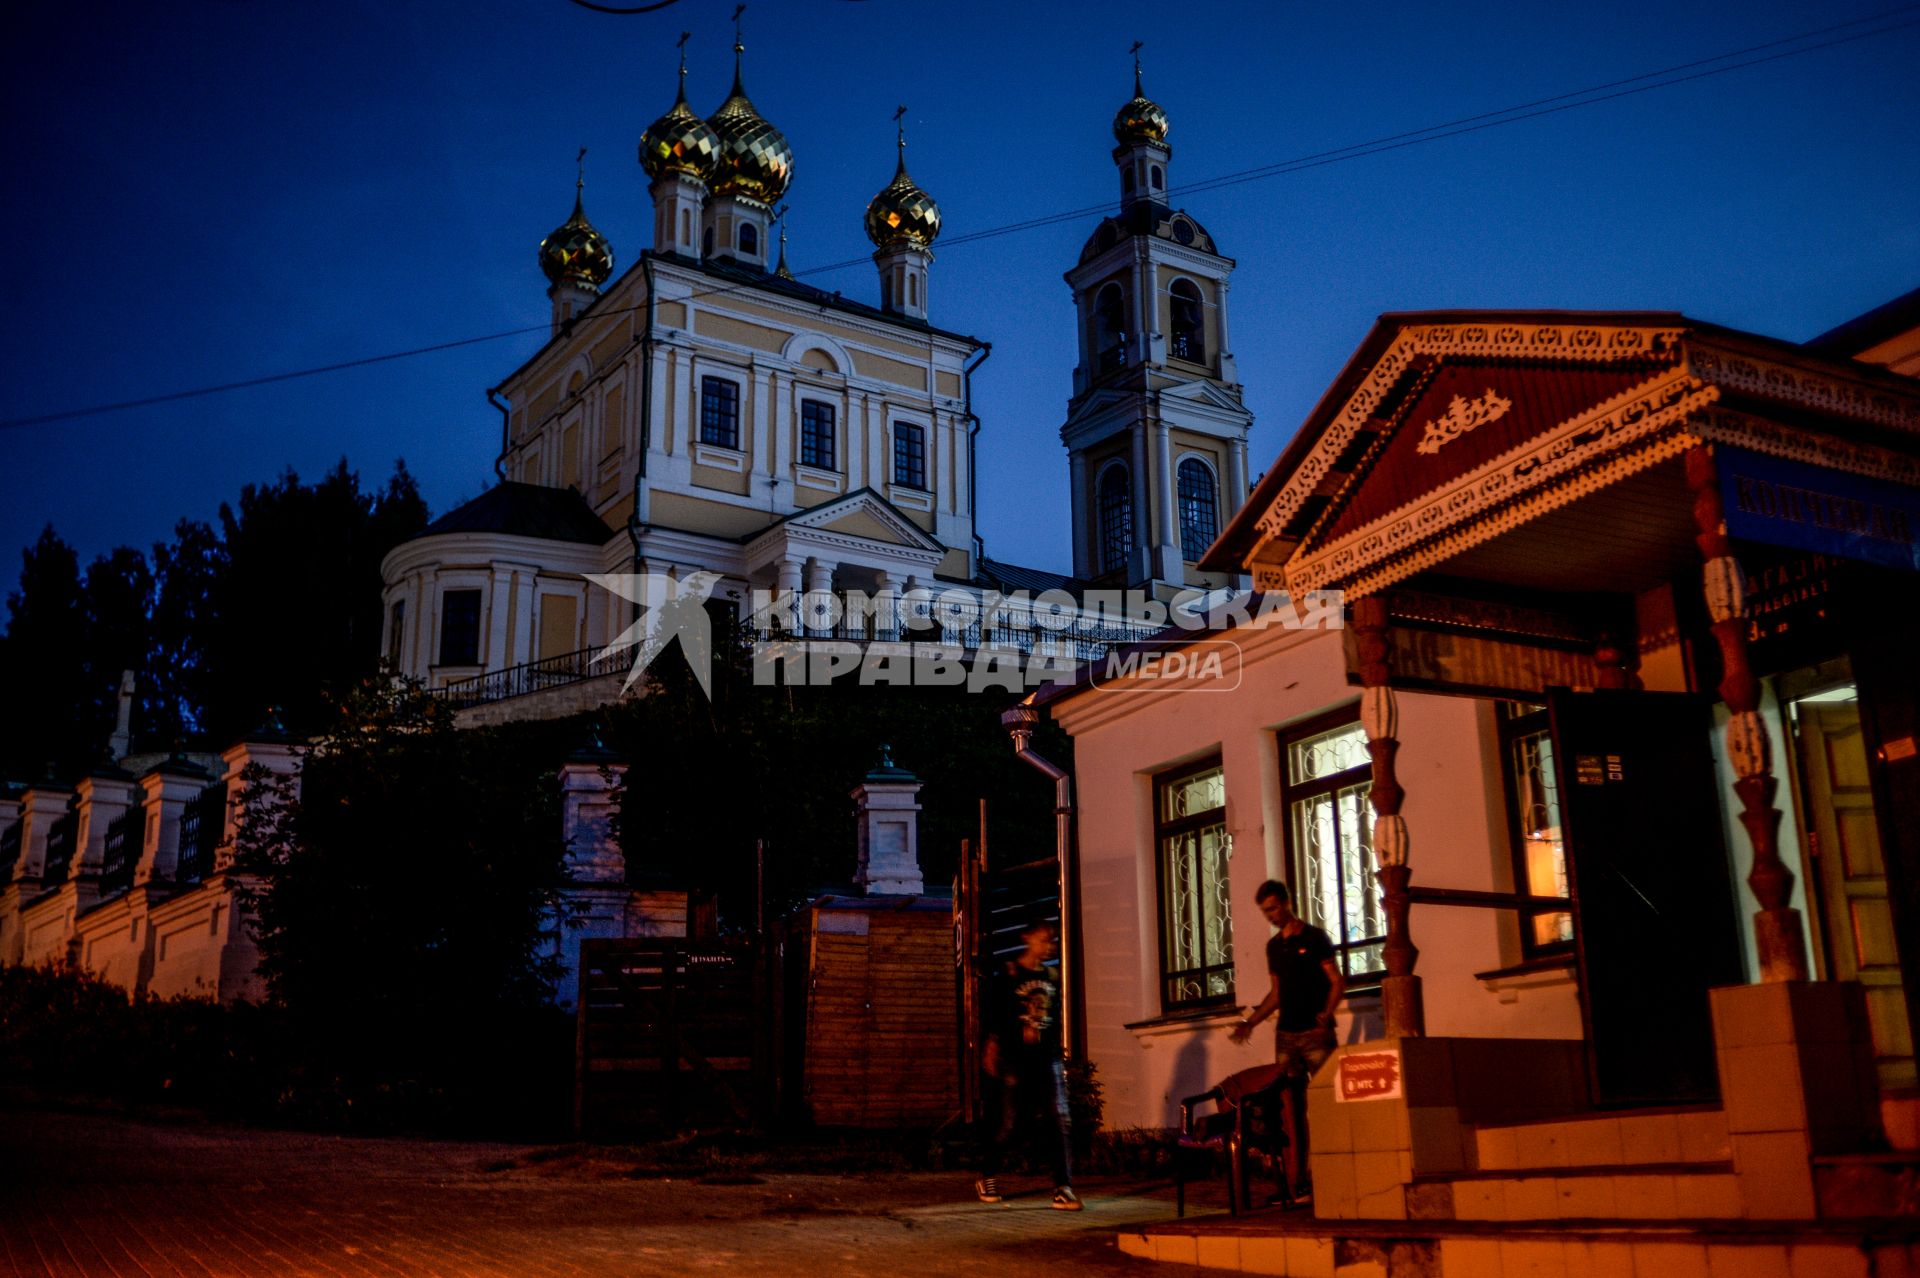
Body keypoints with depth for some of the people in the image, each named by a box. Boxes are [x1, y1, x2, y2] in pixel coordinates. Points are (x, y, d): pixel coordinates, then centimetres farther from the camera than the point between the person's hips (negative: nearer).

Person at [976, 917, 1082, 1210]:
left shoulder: (1052, 978, 11)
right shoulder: (1009, 976, -2)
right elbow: (994, 1018, -1)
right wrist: (992, 1052, -4)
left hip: (1049, 1060, 4)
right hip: (1017, 1060, -4)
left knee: (1058, 1121, -6)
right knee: (1009, 1123, 2)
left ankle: (1063, 1189, -6)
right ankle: (987, 1178, 24)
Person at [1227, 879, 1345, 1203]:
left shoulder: (1315, 938, -1)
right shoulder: (1274, 946, 16)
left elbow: (1337, 982, -5)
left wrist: (1326, 1015, -21)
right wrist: (1251, 1021, 13)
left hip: (1315, 1033, -6)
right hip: (1285, 1034, 6)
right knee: (1291, 1108, 2)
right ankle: (1297, 1181, 3)